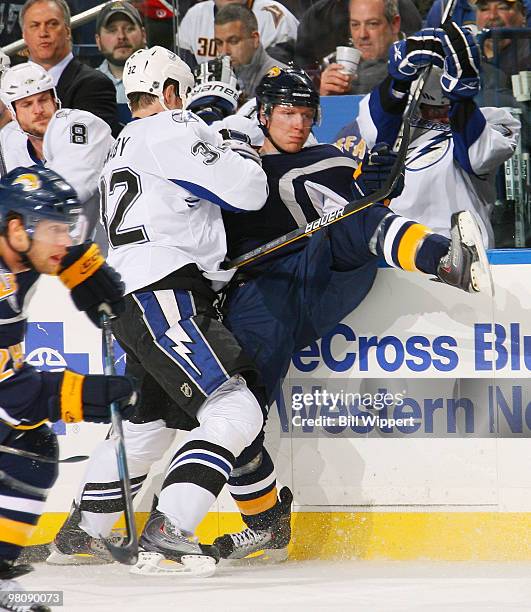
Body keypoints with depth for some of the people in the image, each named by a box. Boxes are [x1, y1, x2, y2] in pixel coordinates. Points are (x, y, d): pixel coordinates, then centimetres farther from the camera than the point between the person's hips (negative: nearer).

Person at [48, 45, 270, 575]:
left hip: (131, 302, 10)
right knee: (235, 411, -16)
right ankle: (164, 535, -25)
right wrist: (239, 152, 9)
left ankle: (81, 532, 36)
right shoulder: (171, 130, -5)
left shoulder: (124, 148, 25)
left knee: (146, 423, 25)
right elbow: (246, 192, -11)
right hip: (165, 296, -10)